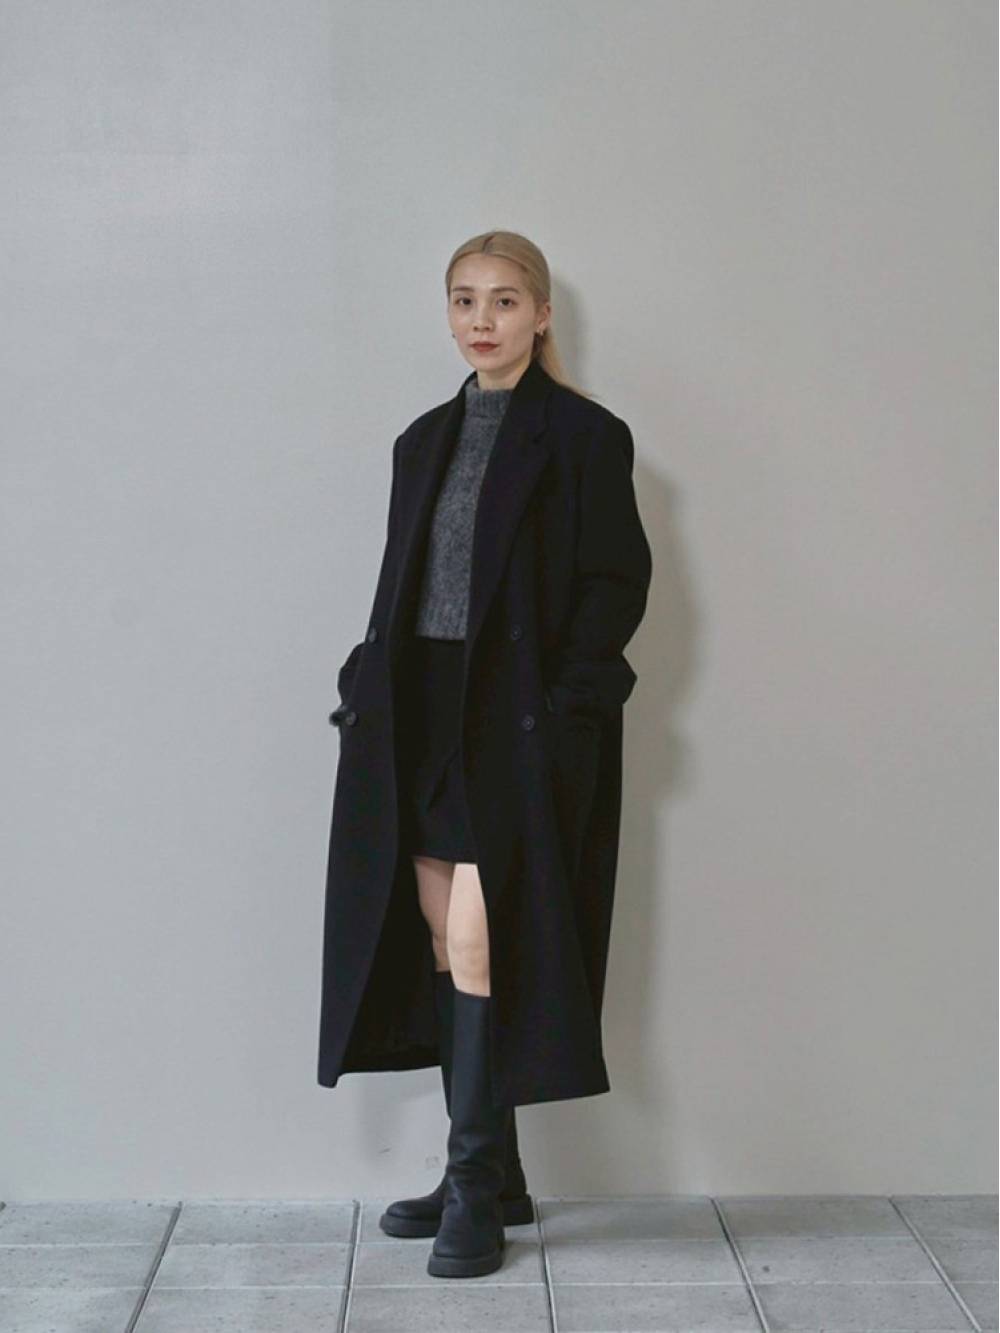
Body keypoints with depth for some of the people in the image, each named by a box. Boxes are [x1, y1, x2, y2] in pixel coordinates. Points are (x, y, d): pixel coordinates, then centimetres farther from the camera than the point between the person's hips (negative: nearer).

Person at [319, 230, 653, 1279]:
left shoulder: (584, 435, -2)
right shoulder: (426, 439, 16)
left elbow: (617, 583, -7)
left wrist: (567, 705, -15)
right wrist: (371, 690, 8)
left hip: (517, 715, -6)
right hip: (422, 711, 6)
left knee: (476, 936, -11)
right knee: (446, 939, 7)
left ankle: (475, 1181, 0)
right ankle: (494, 1176, 17)